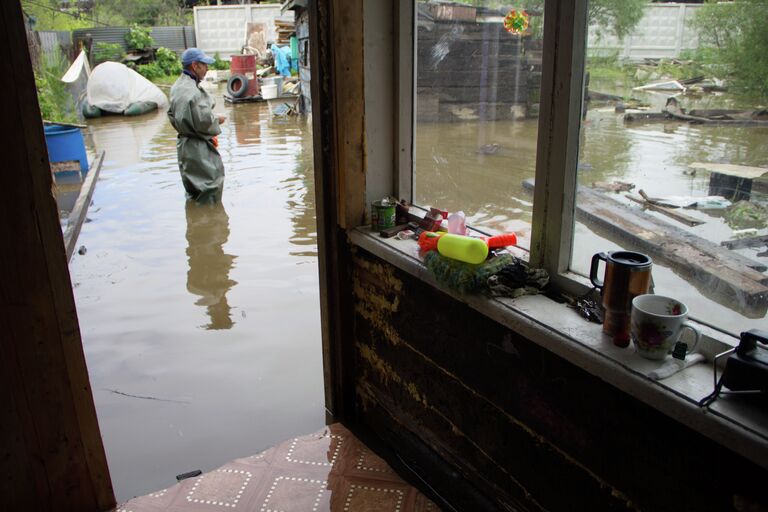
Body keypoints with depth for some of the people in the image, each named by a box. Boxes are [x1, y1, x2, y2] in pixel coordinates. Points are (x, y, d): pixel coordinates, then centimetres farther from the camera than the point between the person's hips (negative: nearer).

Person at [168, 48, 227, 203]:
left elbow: (172, 115, 17)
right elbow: (203, 120, -25)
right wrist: (217, 119, -7)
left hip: (184, 142, 10)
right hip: (199, 148, -10)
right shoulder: (193, 91, -23)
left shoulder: (177, 87, 8)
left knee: (192, 188, 22)